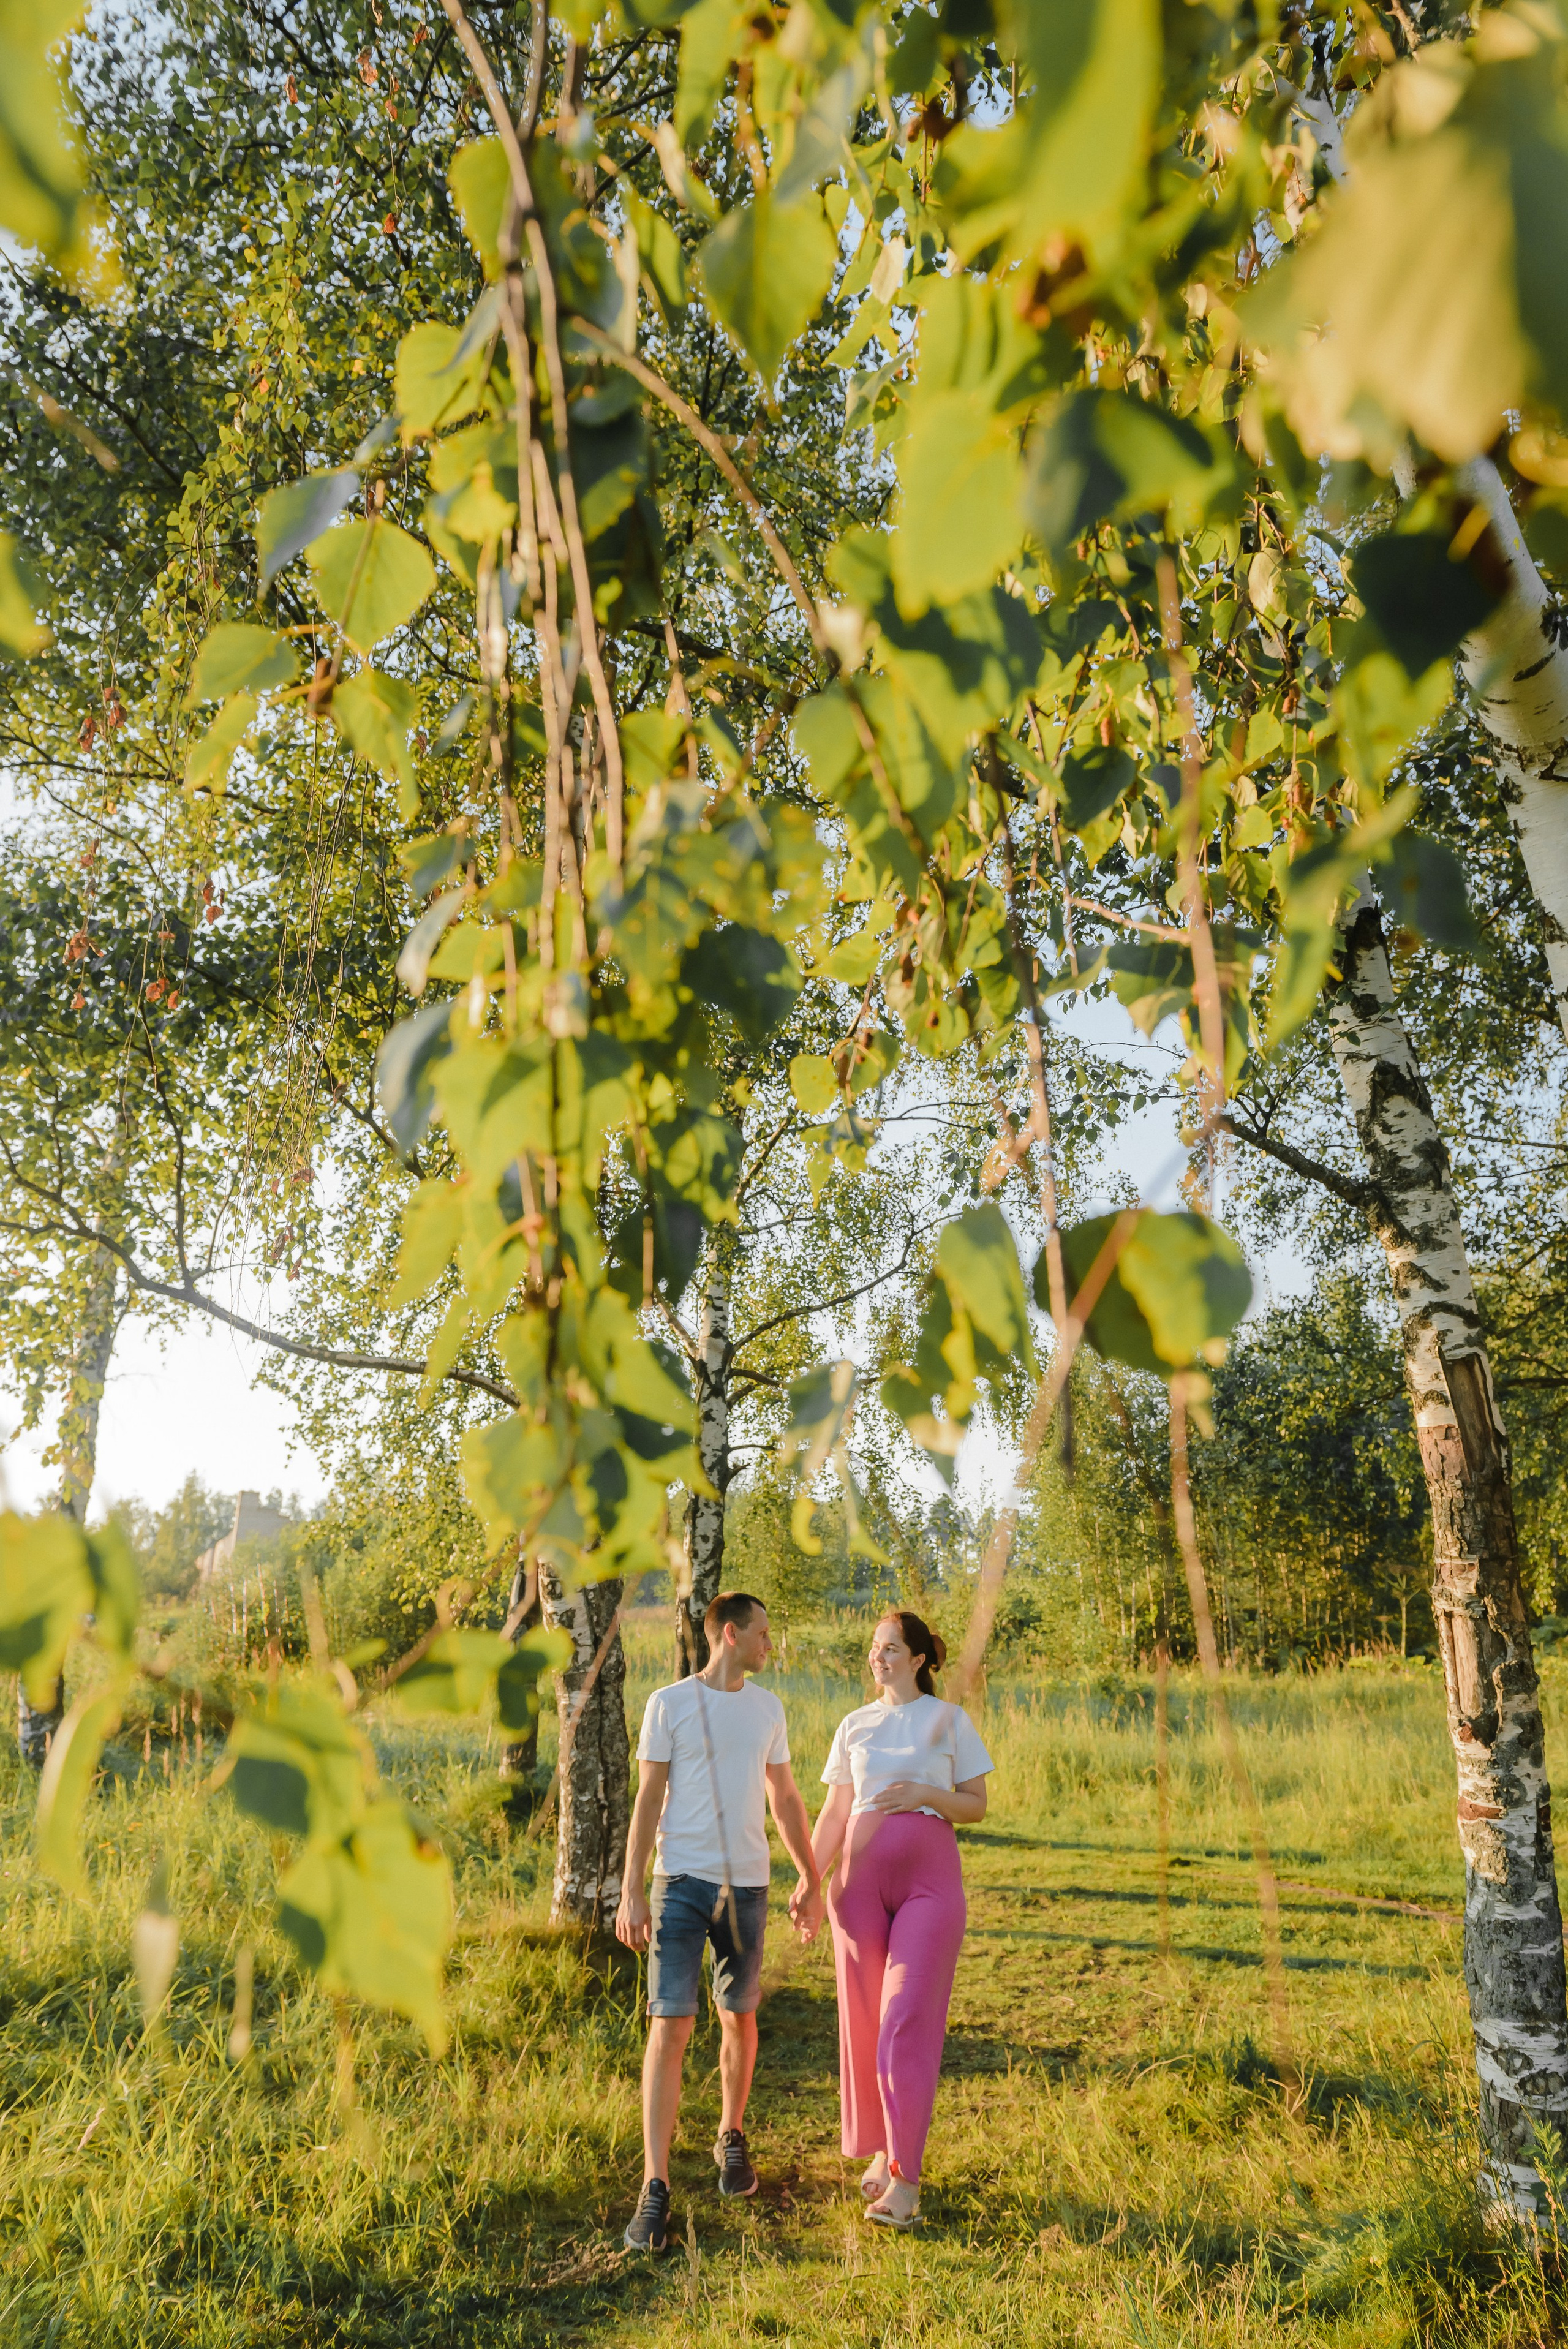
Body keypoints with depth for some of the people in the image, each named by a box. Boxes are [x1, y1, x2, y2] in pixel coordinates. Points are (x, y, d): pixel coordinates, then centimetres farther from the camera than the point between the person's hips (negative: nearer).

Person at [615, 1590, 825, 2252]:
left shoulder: (767, 1707, 7)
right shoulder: (669, 1704, -5)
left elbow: (785, 1798, 15)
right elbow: (647, 1801, -4)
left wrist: (811, 1880, 15)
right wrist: (630, 1893, -7)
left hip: (748, 1886, 4)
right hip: (682, 1882, -4)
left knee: (740, 2019, 15)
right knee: (669, 2027, -7)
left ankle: (731, 2140, 37)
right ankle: (655, 2190, 0)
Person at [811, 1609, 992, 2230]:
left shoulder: (950, 1720, 3)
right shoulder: (854, 1726, 10)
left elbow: (976, 1806, 5)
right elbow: (833, 1815, 11)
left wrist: (927, 1794, -13)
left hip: (929, 1878, -3)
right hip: (861, 1876, 3)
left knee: (910, 2021, -7)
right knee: (863, 2019, 7)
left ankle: (906, 2176, 0)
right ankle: (881, 2149, 26)